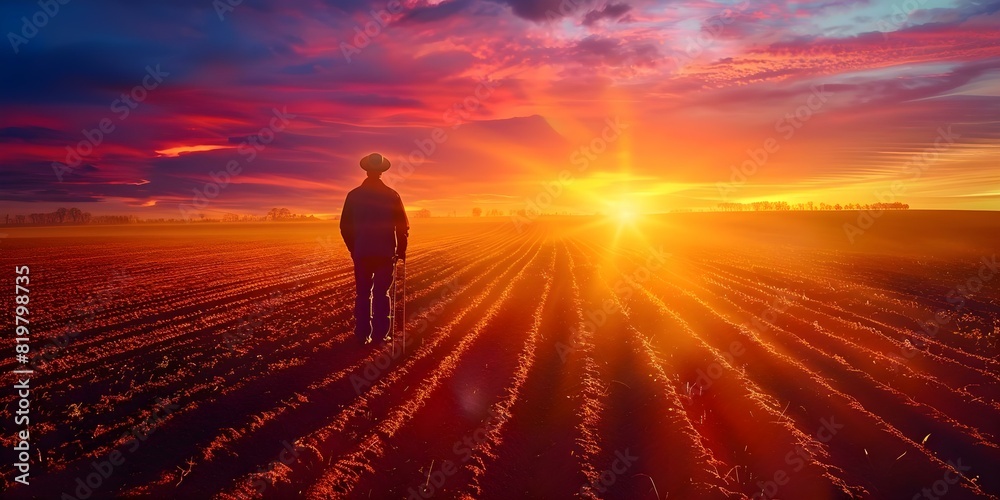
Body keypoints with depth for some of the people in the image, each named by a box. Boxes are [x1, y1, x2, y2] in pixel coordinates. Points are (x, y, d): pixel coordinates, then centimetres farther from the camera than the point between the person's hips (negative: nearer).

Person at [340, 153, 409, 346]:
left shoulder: (354, 195, 0)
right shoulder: (392, 195, -4)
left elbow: (345, 226, 3)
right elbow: (403, 226, -3)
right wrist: (401, 250, 10)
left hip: (361, 253, 1)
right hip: (386, 252, -1)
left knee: (363, 294, 8)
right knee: (382, 294, 6)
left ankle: (362, 335, 10)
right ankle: (381, 335, 6)